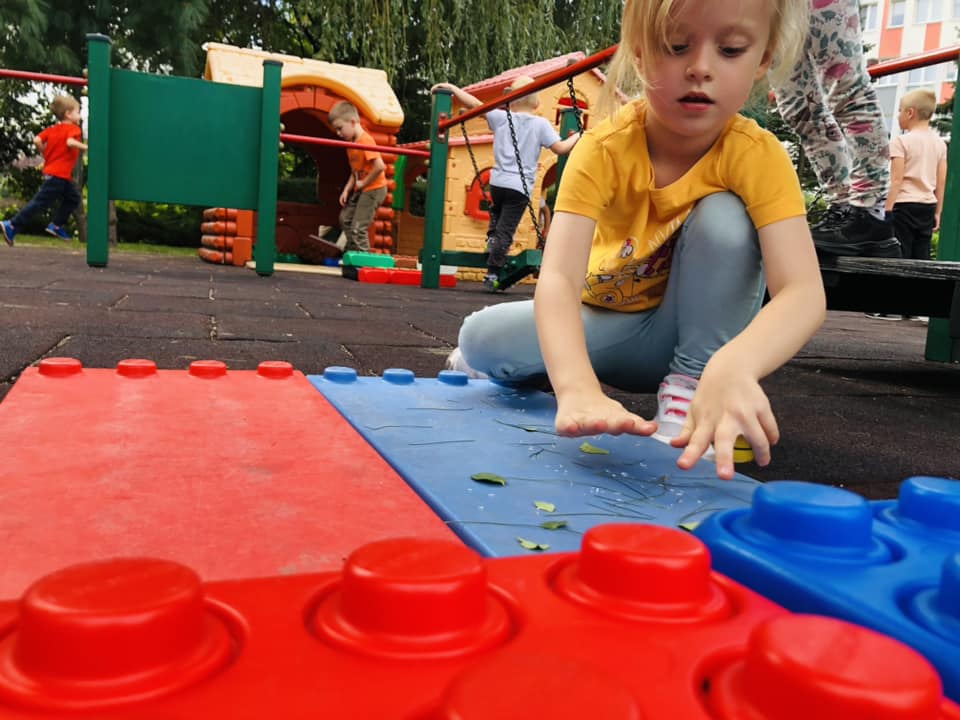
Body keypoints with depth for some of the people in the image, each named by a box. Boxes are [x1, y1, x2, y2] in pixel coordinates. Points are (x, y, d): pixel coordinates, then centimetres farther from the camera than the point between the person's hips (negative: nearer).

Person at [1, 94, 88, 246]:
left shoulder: (52, 129, 14)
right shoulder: (73, 129, -9)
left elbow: (37, 140, 1)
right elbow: (70, 142, -31)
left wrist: (46, 153, 14)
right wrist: (85, 147, -20)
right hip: (58, 175, -10)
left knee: (73, 198, 19)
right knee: (40, 203, -8)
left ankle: (56, 225, 19)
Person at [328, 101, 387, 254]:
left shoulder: (366, 140, -21)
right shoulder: (351, 143, 8)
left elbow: (380, 166, -30)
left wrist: (363, 183, -19)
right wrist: (347, 190, 3)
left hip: (373, 189, -10)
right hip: (360, 189, 10)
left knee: (358, 228, -10)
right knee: (345, 218, 21)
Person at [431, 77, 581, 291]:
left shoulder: (502, 118, 6)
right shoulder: (541, 124, 1)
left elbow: (475, 104, 6)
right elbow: (560, 148, -3)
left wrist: (452, 88, 16)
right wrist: (577, 136, 15)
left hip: (498, 182, 3)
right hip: (520, 187, -2)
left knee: (497, 215, 33)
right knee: (505, 231, -3)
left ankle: (492, 238, 12)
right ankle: (492, 275, -6)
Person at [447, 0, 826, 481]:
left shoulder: (757, 155, -24)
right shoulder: (604, 150, -25)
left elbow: (804, 293, -36)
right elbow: (557, 278, -38)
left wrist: (733, 366, -58)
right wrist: (577, 387, -58)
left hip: (695, 329, 0)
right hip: (608, 325, 0)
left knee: (721, 216, -29)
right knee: (481, 337, -25)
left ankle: (687, 388, -18)